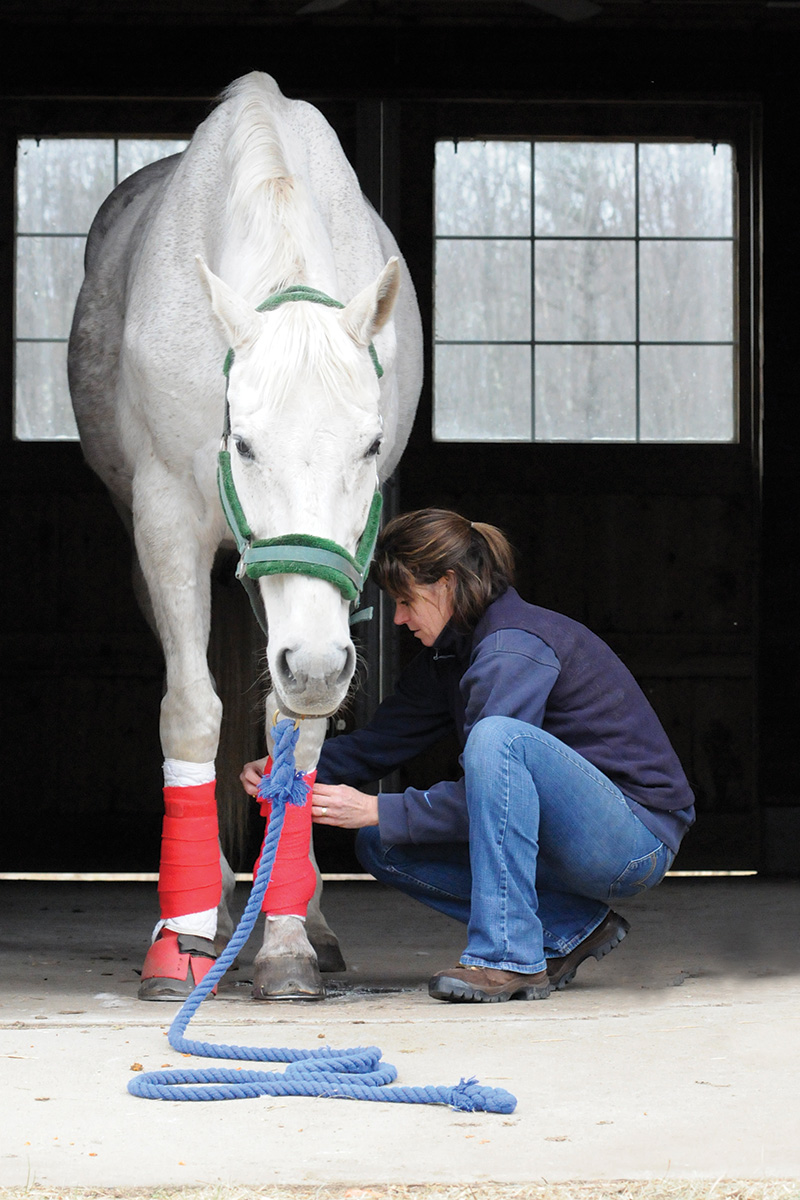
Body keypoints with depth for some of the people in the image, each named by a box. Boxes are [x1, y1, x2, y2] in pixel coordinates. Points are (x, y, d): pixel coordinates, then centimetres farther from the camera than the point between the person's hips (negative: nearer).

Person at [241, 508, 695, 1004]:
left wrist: (376, 810, -22)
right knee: (381, 846, 1)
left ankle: (510, 958, -30)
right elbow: (383, 739, 11)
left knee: (499, 737, -34)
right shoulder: (450, 655, 10)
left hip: (638, 839, -9)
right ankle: (572, 930, 1)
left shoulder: (516, 647, -19)